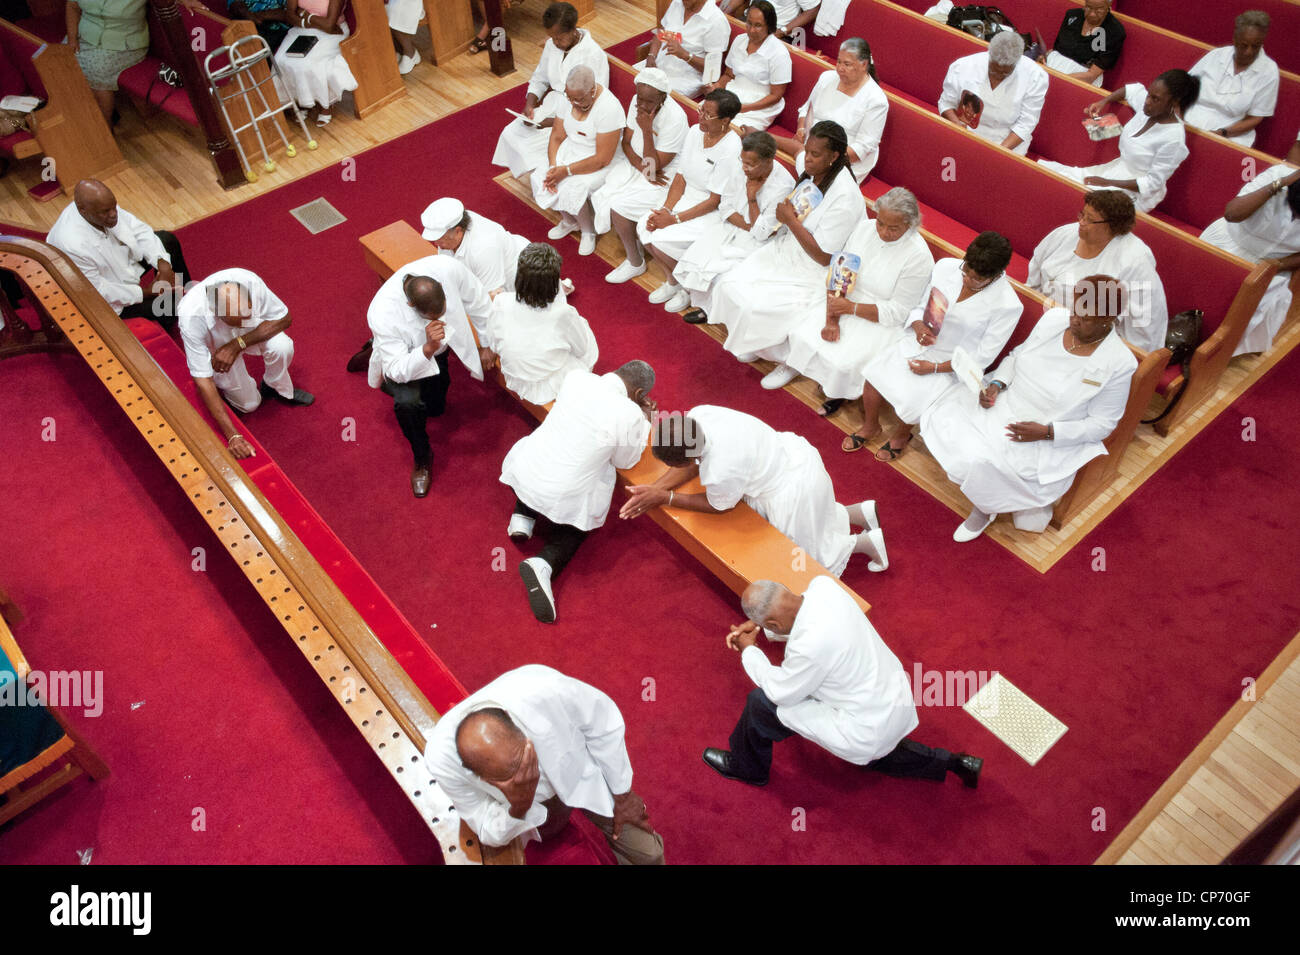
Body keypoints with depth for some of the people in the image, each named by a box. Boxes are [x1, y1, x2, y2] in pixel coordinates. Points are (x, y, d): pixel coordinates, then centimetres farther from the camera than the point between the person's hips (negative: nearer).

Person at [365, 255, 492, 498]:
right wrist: (427, 348, -54)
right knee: (408, 402, -32)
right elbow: (398, 371, -36)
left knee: (436, 408, 19)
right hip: (403, 356, -4)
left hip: (437, 348, 5)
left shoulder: (447, 268, -37)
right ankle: (422, 459, -3)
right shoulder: (382, 314, -43)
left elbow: (477, 299, -16)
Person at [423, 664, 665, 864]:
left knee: (647, 853, 4)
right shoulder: (442, 759, -37)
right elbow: (491, 835, -19)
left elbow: (605, 723, -19)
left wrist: (622, 795, -8)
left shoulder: (545, 687, -42)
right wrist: (518, 809, -42)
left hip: (580, 767, 0)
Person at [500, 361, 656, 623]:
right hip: (564, 498, -4)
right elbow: (625, 461, 0)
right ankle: (545, 563, -2)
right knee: (573, 527, 28)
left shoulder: (576, 377, -5)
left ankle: (523, 516, 19)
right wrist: (644, 420, 12)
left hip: (524, 472, 5)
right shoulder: (630, 415, -19)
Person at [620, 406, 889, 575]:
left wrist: (665, 498, -13)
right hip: (789, 453, 8)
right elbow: (692, 464, -1)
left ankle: (865, 542, 23)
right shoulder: (697, 416, -20)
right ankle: (860, 512, 34)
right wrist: (654, 488, -12)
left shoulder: (721, 469, -39)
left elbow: (718, 506, -15)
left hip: (795, 489, -8)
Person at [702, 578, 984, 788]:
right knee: (873, 756, 39)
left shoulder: (810, 645, -35)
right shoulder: (823, 585, -13)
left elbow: (780, 692, -16)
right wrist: (756, 627, 3)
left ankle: (746, 768, 25)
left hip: (870, 731, -8)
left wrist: (749, 650, -4)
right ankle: (952, 763, 34)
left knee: (761, 702, -1)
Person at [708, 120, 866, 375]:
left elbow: (823, 257, -24)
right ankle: (756, 343, 19)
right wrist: (785, 214, -5)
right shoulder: (813, 173, -3)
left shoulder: (844, 196, -27)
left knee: (754, 306, -21)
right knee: (731, 285, -4)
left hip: (814, 274, -8)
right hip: (786, 249, 9)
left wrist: (791, 220, -21)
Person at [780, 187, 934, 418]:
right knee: (803, 334, -10)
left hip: (881, 321, -6)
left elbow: (897, 312, -19)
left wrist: (851, 308, -25)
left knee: (841, 363, -23)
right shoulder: (864, 228, -7)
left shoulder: (919, 256, -22)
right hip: (848, 299, 6)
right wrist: (832, 319, -17)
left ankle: (838, 393, 13)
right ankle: (826, 379, 17)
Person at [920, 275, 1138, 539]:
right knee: (942, 417, -10)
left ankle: (985, 509, 10)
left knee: (985, 464, -27)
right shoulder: (1054, 319, -5)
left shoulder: (1119, 364, -19)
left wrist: (1047, 433, -23)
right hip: (1005, 402, 6)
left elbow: (1102, 425, -12)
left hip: (1049, 439, -6)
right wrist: (996, 384, -8)